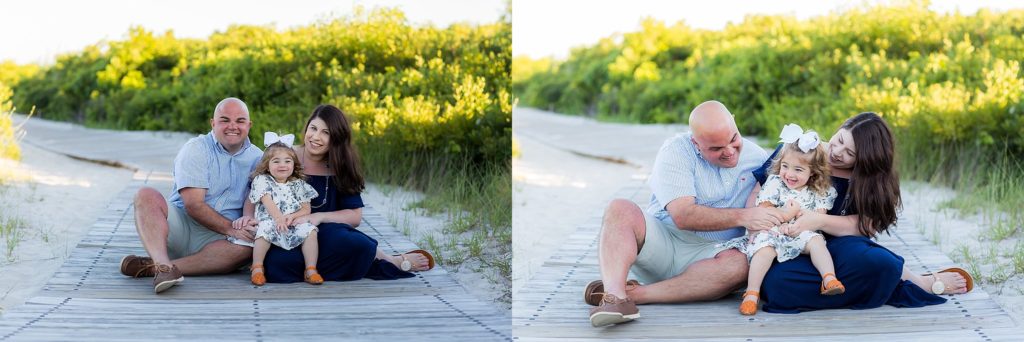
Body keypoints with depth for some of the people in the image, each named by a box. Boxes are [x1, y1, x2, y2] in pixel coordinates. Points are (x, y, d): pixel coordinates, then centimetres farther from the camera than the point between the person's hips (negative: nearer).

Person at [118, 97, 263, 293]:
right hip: (181, 224, -1)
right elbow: (193, 205, -11)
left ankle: (150, 267, -35)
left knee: (247, 248, -33)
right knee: (146, 196, -26)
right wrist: (230, 228, -21)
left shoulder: (257, 158, 10)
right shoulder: (196, 149, -1)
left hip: (216, 239, 2)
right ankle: (163, 265, -49)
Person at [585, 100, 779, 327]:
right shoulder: (676, 151, -9)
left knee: (739, 264, -34)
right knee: (621, 209, -28)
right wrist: (742, 217, -27)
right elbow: (683, 216, -20)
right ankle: (615, 297, -50)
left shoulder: (757, 158, 4)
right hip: (662, 239, -1)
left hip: (706, 254, 1)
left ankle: (634, 293, -33)